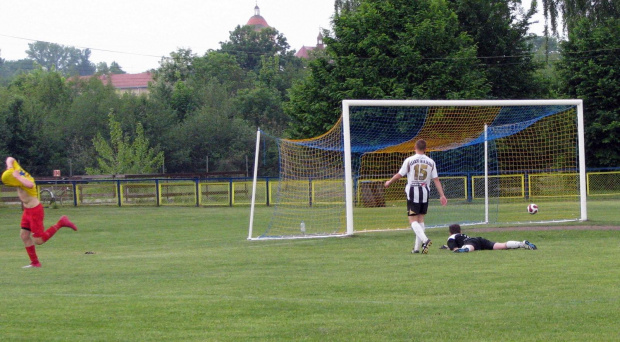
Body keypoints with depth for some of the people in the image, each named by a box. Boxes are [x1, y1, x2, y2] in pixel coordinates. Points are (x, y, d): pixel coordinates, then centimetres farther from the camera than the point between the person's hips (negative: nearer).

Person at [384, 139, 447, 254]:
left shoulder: (409, 160, -6)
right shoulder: (431, 162, 3)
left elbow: (399, 175, 1)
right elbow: (436, 180, 2)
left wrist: (389, 182, 19)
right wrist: (442, 195, 5)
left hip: (413, 192, -4)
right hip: (425, 192, 4)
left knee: (413, 220, -4)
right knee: (421, 219, 12)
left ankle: (425, 239, -27)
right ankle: (417, 247, 11)